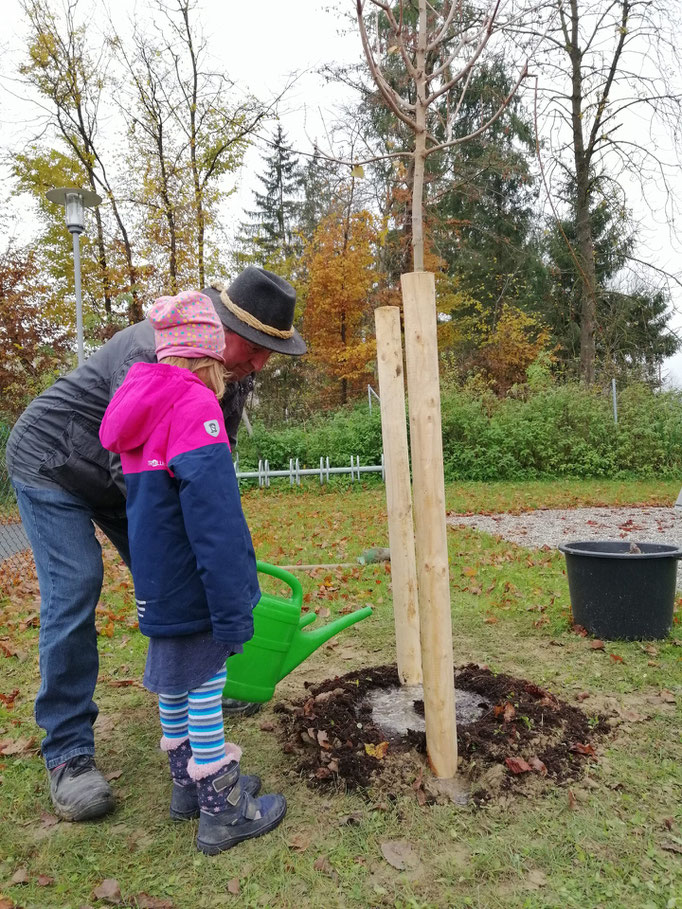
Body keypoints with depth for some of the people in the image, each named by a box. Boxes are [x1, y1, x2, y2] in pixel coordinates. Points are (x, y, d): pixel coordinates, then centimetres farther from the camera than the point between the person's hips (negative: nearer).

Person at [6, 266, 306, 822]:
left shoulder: (235, 372, -9)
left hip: (122, 473, 8)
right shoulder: (154, 354, -35)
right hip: (52, 464, -7)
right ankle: (68, 754, -2)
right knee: (74, 590, -14)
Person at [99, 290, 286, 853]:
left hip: (157, 582, 9)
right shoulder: (195, 405, -18)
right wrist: (232, 609, -23)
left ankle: (190, 784, 38)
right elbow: (213, 516, -25)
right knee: (204, 685, 3)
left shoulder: (142, 404, 11)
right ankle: (223, 812, 20)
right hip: (191, 588, -9)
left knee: (174, 680, 20)